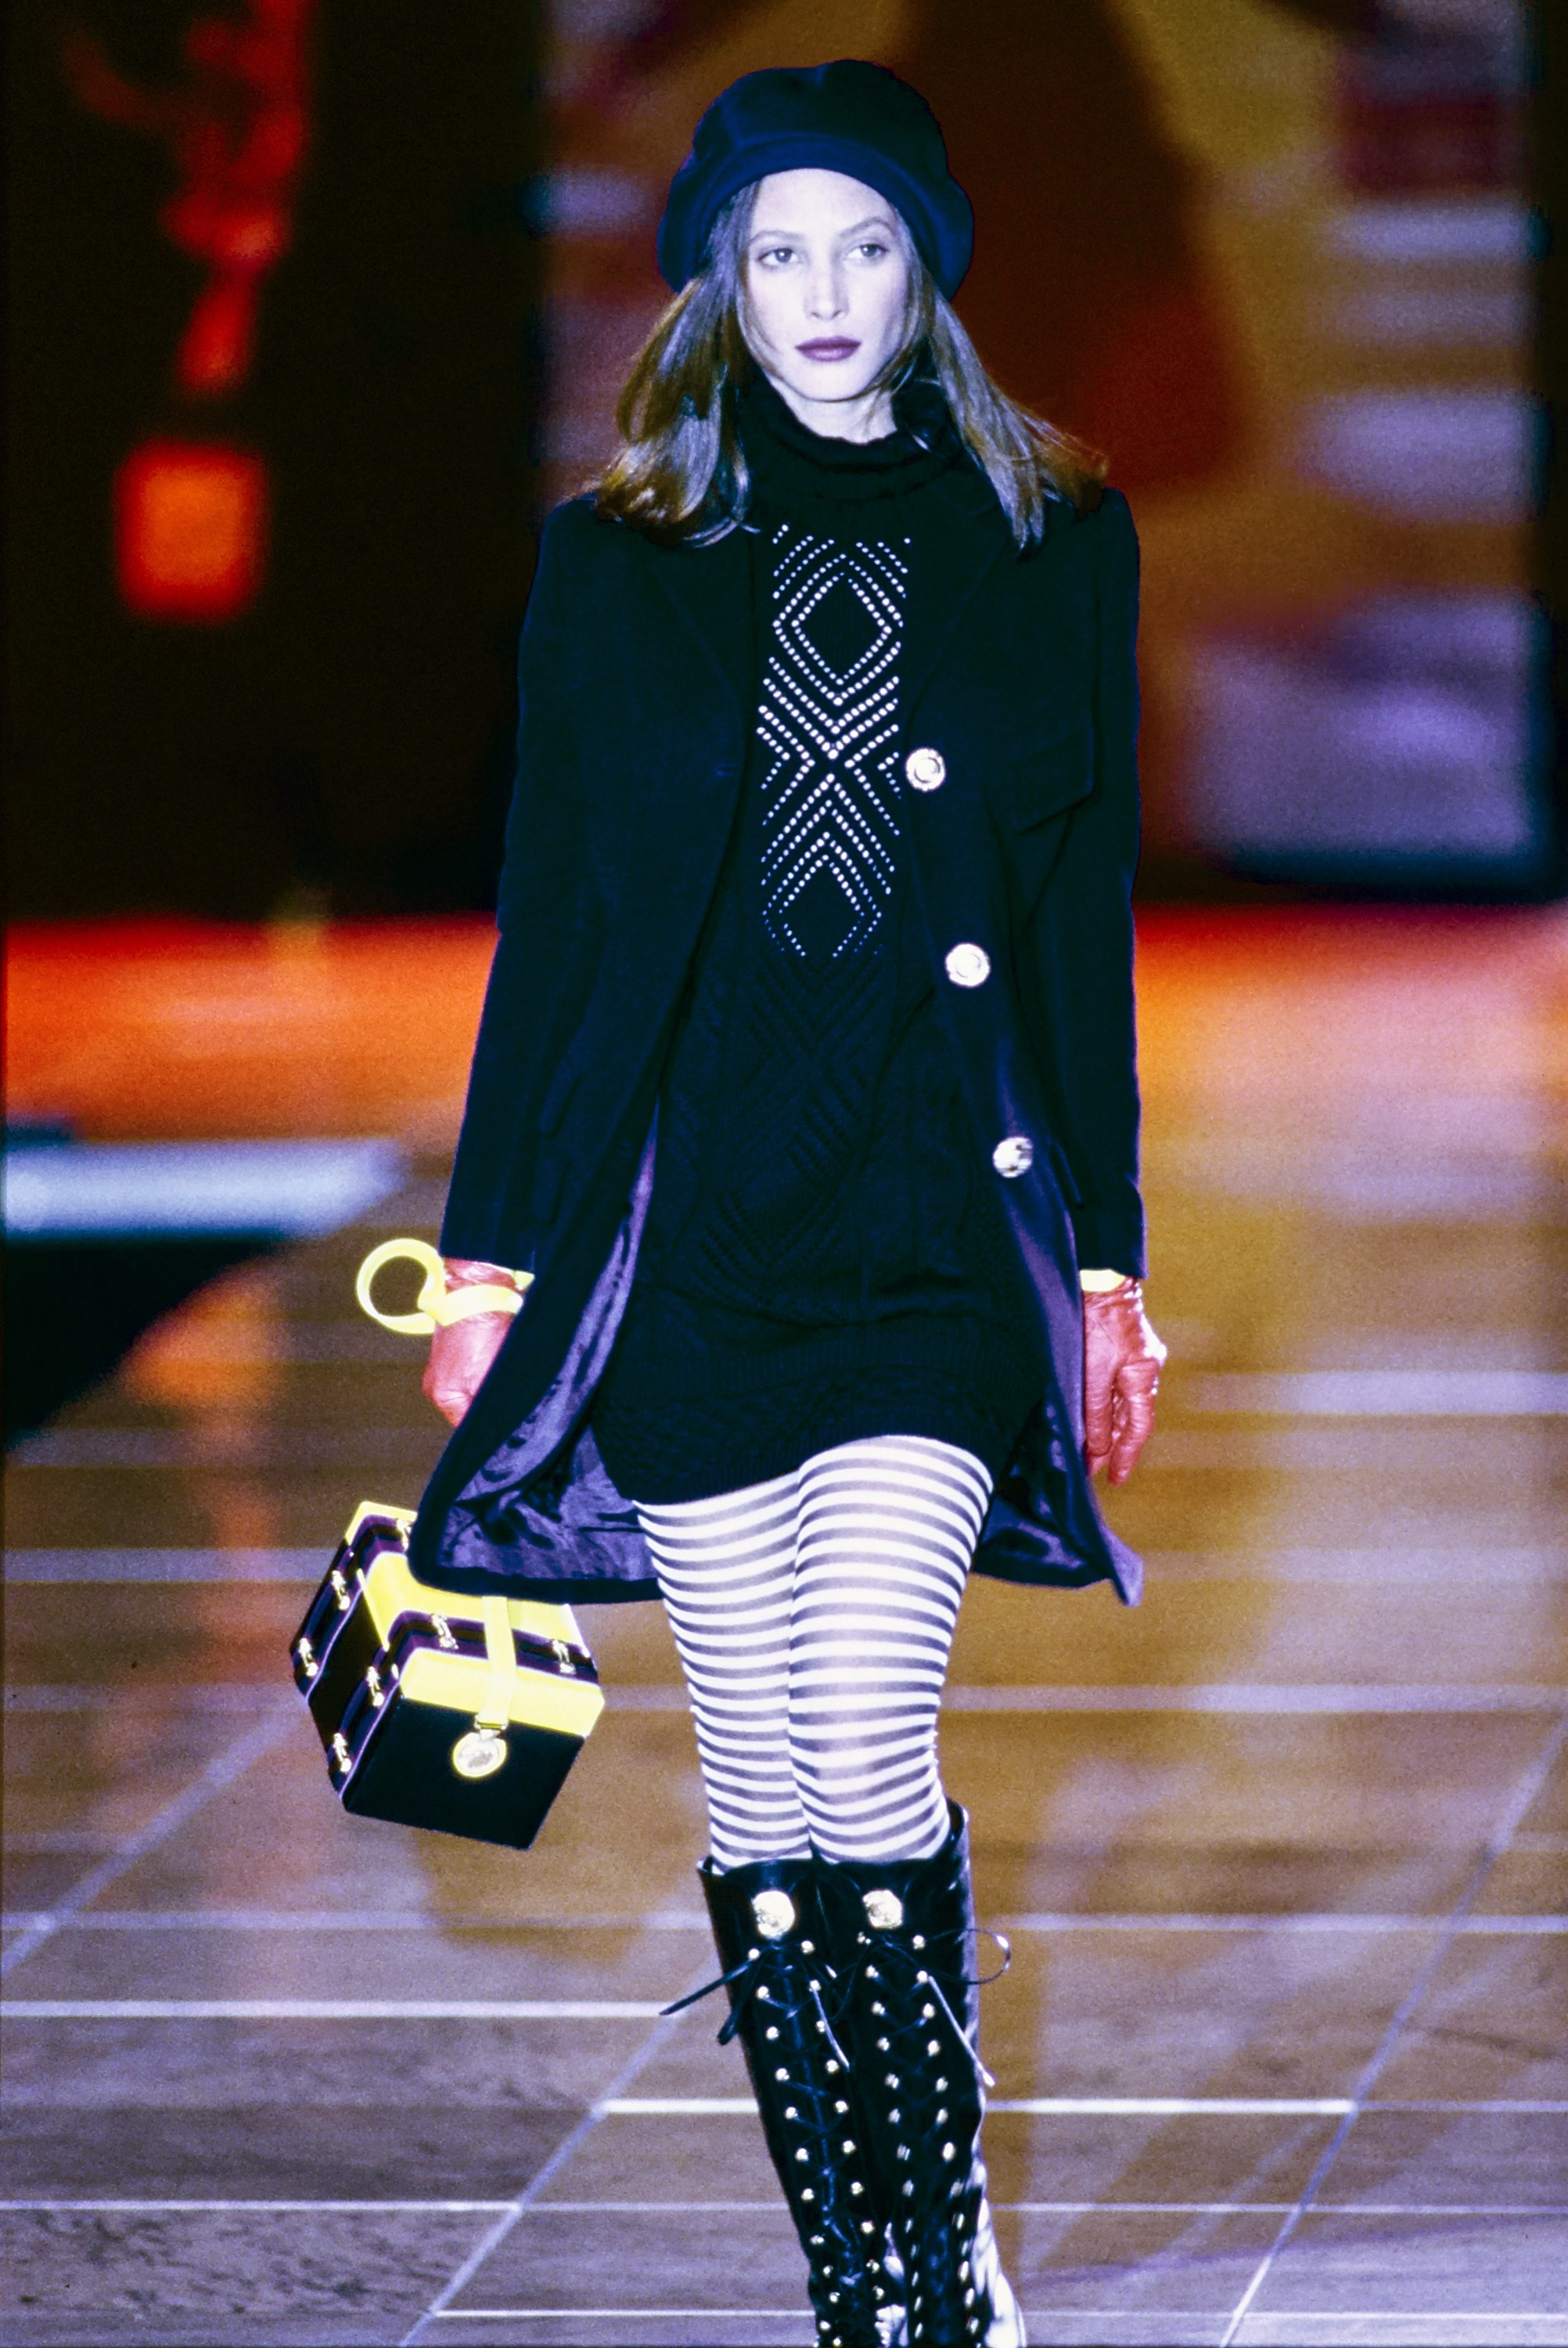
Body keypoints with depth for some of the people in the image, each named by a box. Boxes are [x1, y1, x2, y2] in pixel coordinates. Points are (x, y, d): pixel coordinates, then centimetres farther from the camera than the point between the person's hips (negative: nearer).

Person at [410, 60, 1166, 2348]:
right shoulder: (621, 559, 8)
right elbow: (547, 917, 9)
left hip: (945, 1234, -1)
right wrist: (491, 1250, 6)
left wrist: (1107, 1261, 6)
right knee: (762, 1787, 3)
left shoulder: (1053, 548, 7)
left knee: (867, 1744, -15)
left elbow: (1089, 926, 8)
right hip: (688, 1235, 2)